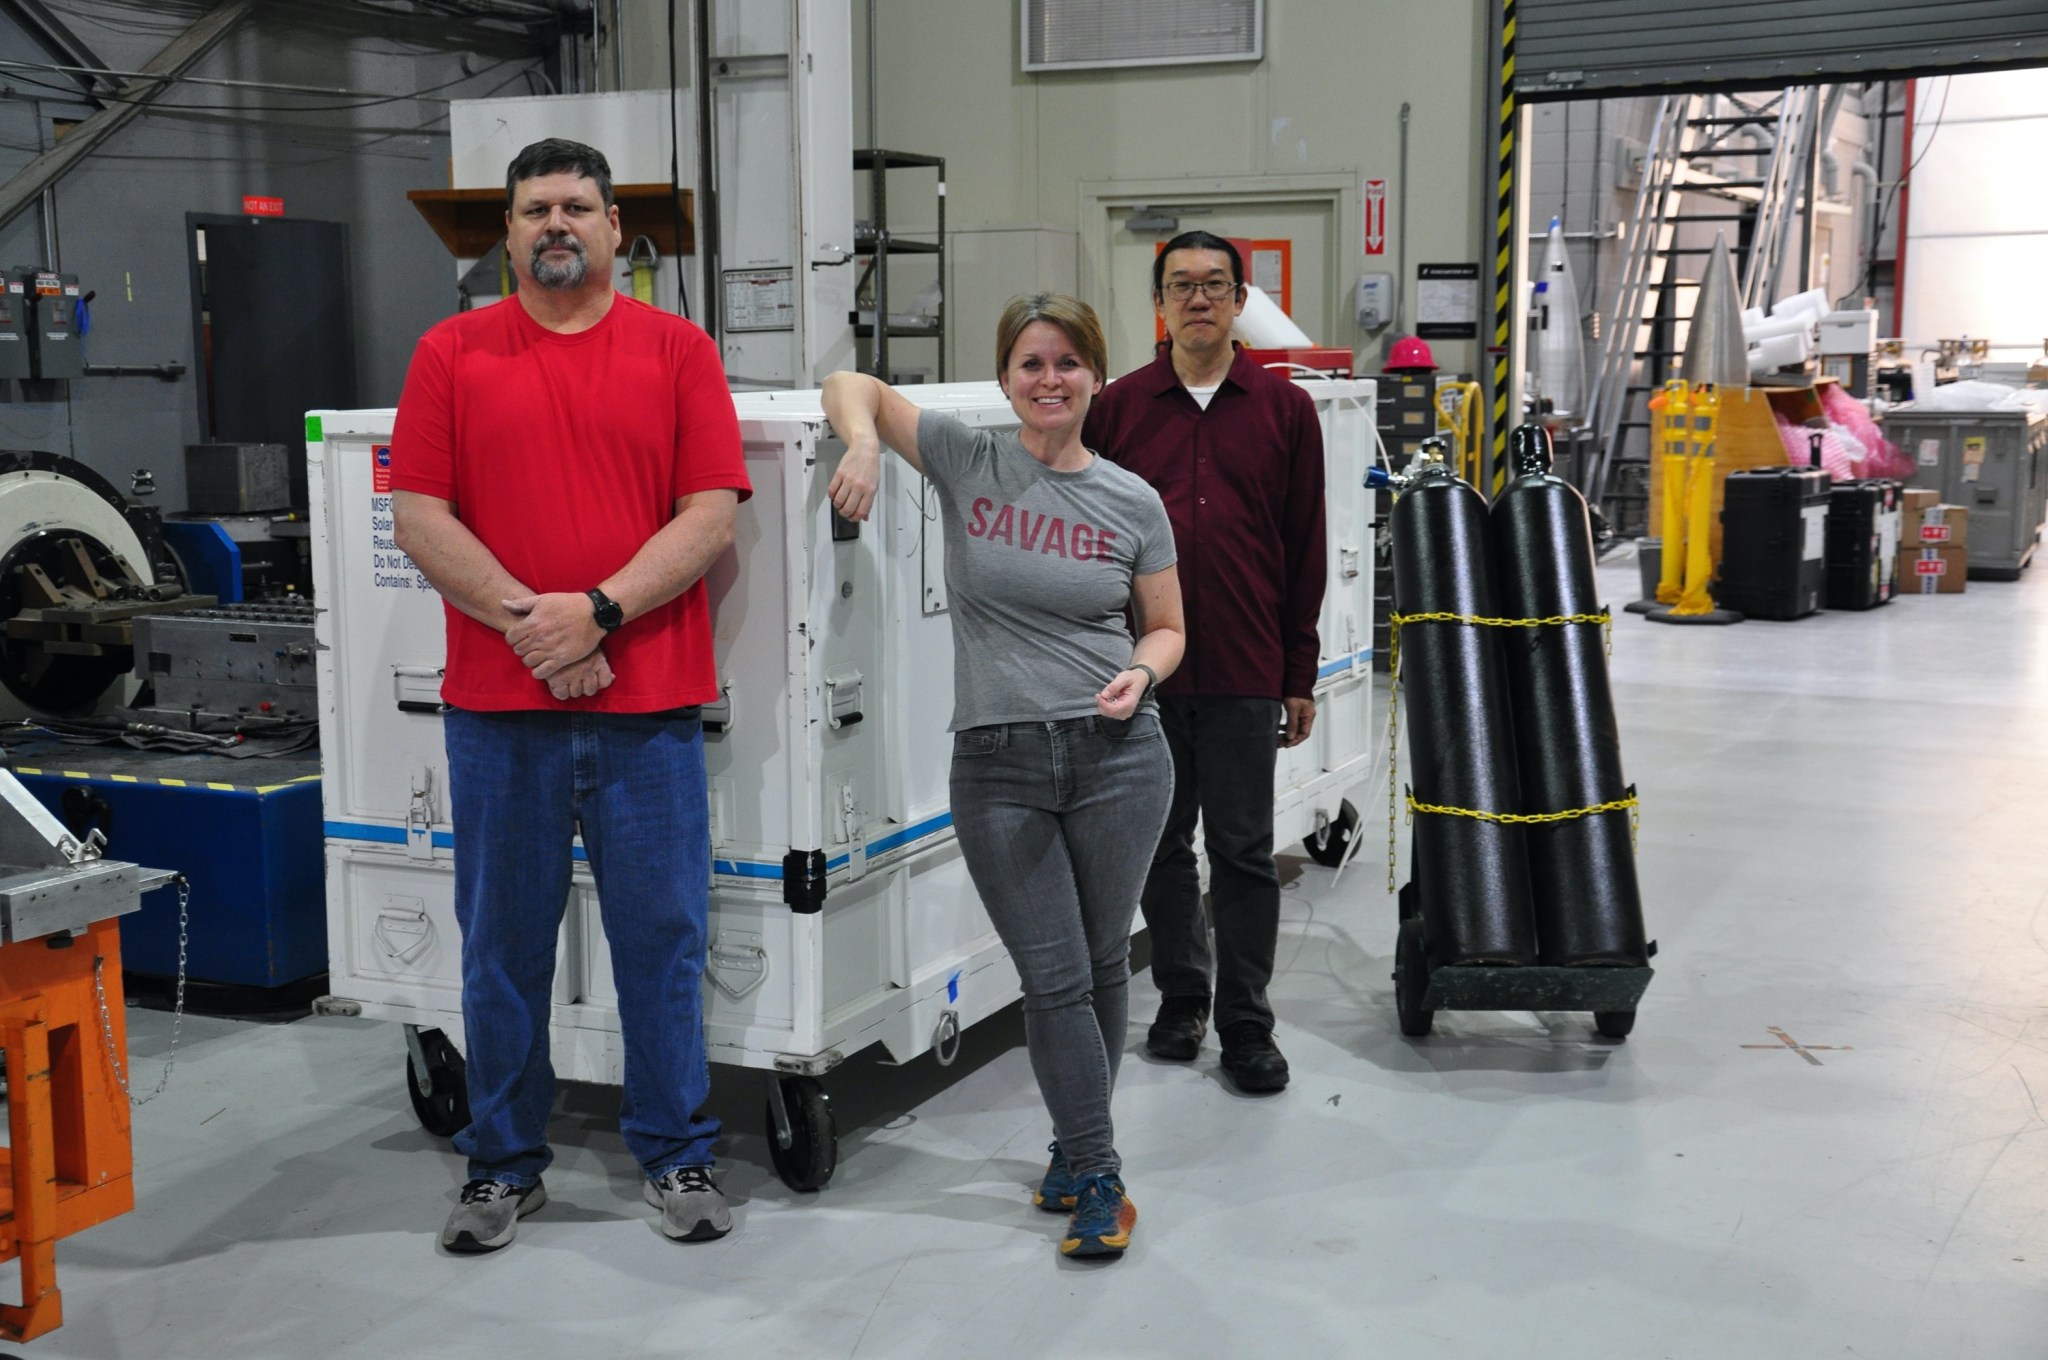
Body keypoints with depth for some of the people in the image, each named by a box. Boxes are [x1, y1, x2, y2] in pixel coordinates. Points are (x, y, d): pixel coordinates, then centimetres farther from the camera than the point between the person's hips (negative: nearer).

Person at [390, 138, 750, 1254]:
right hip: (496, 704, 1)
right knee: (503, 944, 9)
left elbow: (713, 513, -3)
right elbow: (419, 515, 0)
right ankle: (503, 1165, 23)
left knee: (663, 940, 5)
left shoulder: (678, 350, 6)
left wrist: (598, 611, -13)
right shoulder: (452, 353, 8)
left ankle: (676, 1158, 20)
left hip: (648, 702, 0)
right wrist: (525, 618, -12)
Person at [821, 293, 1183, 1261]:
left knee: (1101, 964, 12)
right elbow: (852, 387, 6)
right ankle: (1098, 1180, 12)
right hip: (999, 764, -1)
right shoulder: (967, 462, 0)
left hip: (1116, 756, 1)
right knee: (1055, 978, 1)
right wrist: (864, 444, -16)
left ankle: (1077, 1150, 31)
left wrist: (1141, 673, -11)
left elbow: (1167, 628, 12)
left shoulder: (1132, 502, 3)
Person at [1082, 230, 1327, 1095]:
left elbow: (1304, 552, 5)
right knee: (1163, 845, 11)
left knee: (1243, 852, 4)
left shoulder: (1284, 410, 4)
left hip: (1244, 675, -1)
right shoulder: (1118, 407, 5)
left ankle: (1245, 1024, 15)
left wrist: (1299, 677, 3)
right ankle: (1181, 999, 27)